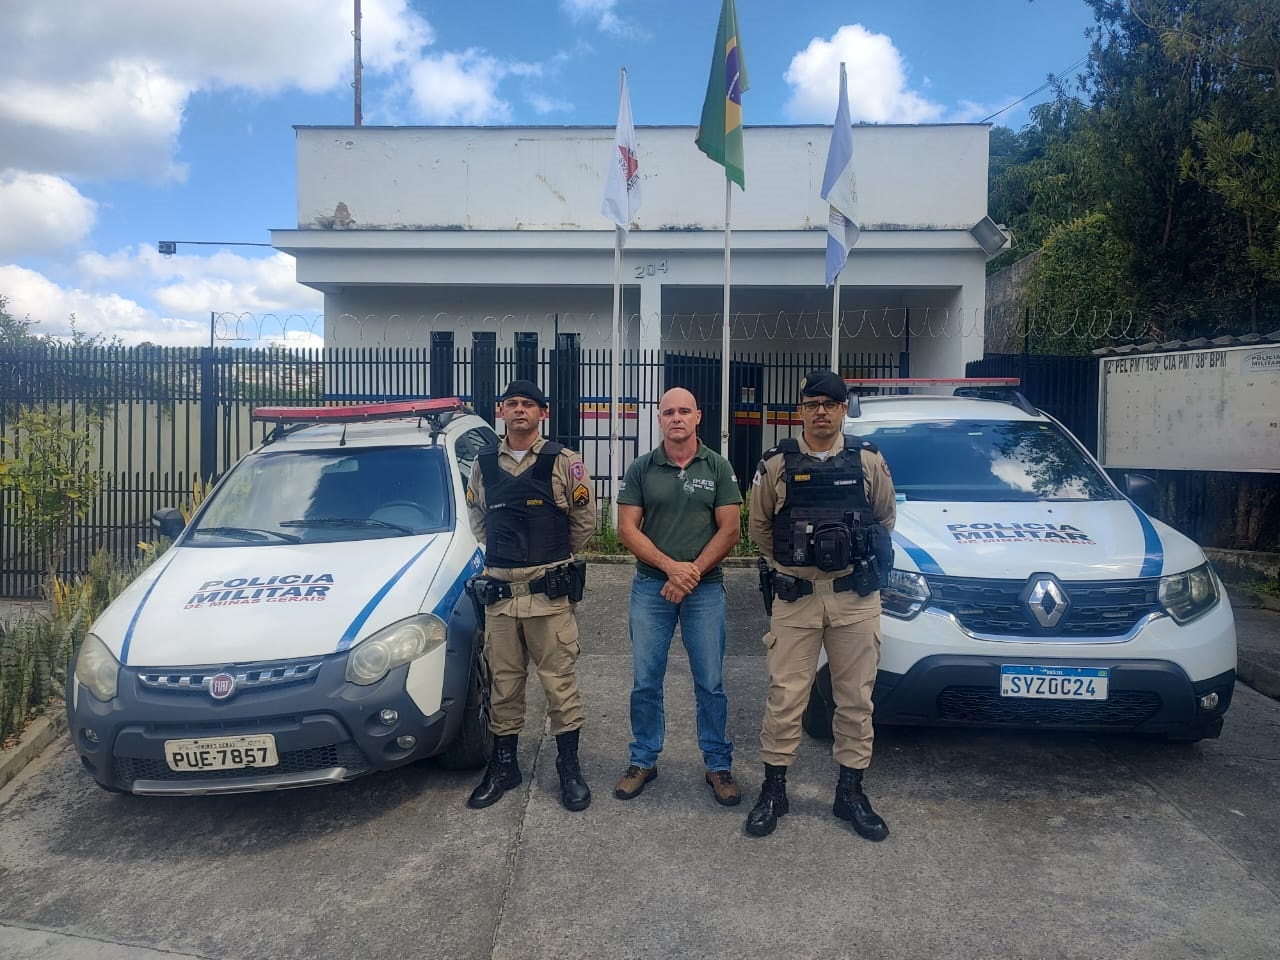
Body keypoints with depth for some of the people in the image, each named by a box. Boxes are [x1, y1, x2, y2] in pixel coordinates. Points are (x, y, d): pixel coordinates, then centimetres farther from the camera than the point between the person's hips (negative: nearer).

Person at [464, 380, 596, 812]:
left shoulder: (563, 462, -3)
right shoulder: (484, 464, 8)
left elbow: (584, 521, 4)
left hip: (549, 591, -3)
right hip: (499, 590, 3)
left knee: (560, 680, 3)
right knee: (503, 682, 12)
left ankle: (569, 767, 17)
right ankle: (503, 765, 26)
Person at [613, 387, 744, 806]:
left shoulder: (717, 467, 2)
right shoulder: (641, 468, 3)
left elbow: (730, 529, -2)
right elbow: (627, 529, -2)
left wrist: (693, 572, -12)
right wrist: (671, 567, -13)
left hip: (705, 589, -1)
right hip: (651, 587, 1)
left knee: (711, 683, 6)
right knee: (645, 682, 7)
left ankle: (719, 764, 21)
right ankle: (643, 760, 23)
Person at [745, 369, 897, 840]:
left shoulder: (868, 460, 1)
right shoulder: (776, 464, -2)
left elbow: (885, 518, 15)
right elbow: (758, 526, 10)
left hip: (856, 597, 1)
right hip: (795, 596, -1)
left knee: (855, 697, 9)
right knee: (785, 696, 3)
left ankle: (850, 792, 24)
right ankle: (773, 789, 18)